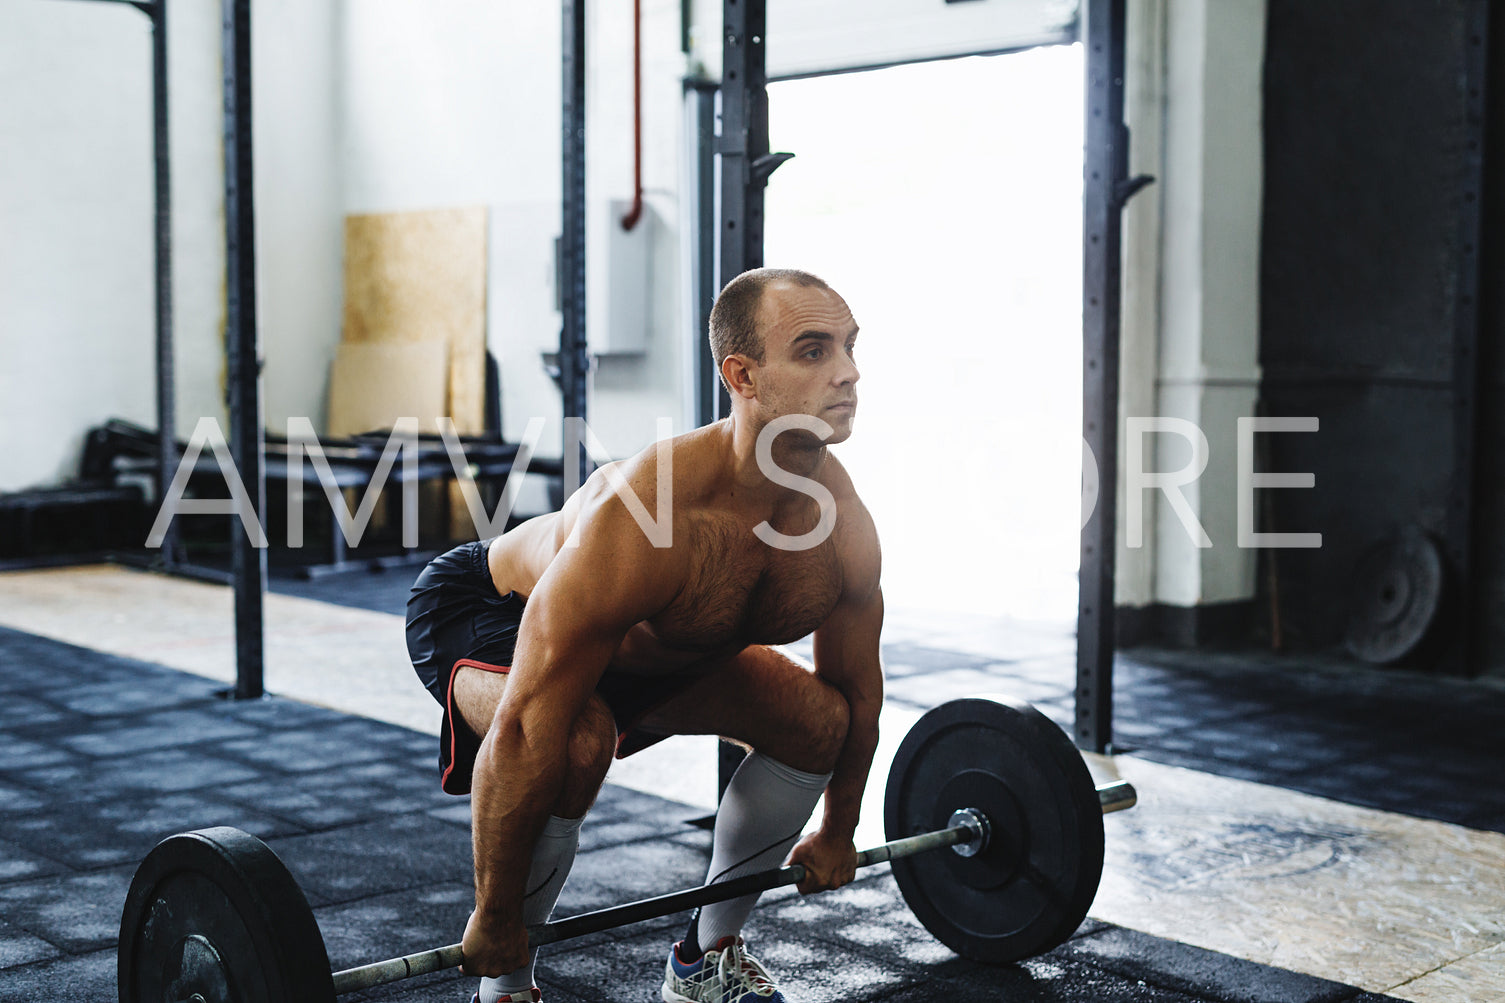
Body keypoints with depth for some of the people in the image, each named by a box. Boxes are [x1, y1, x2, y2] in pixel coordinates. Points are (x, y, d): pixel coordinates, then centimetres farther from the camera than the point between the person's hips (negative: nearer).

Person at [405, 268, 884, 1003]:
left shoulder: (845, 527, -21)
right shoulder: (642, 522, -43)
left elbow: (855, 688, -1)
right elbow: (525, 728, -39)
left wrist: (838, 831, 9)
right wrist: (494, 920, -31)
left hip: (653, 639, 7)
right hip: (485, 609, -7)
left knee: (818, 719, -2)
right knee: (578, 741, -36)